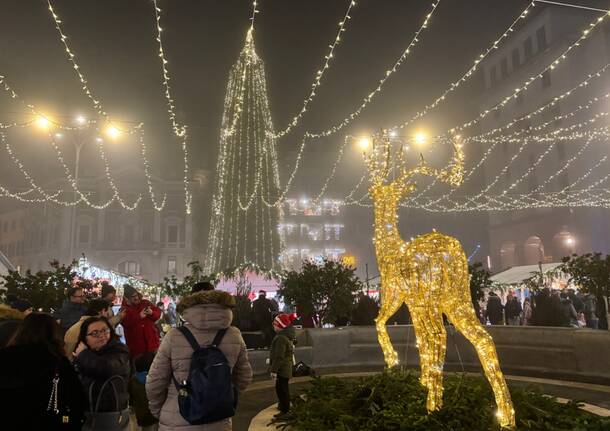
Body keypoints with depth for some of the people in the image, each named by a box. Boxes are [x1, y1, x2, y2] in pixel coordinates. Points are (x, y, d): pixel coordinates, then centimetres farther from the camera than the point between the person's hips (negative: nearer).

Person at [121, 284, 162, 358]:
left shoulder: (146, 303, 8)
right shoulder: (124, 309, -1)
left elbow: (158, 313, 7)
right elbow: (125, 323, -16)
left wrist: (152, 313, -14)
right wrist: (139, 317, -23)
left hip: (151, 339, 3)